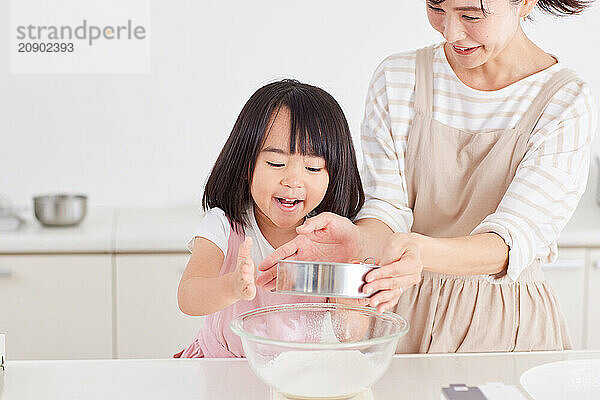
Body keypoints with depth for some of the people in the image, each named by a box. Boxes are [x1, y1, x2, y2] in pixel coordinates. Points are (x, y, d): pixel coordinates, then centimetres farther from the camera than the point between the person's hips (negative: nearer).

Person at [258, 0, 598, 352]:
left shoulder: (568, 103, -9)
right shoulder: (396, 79, 0)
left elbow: (515, 241, -18)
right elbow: (389, 206, -4)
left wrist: (422, 252, -38)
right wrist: (358, 239, -28)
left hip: (509, 329, -1)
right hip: (407, 318, 2)